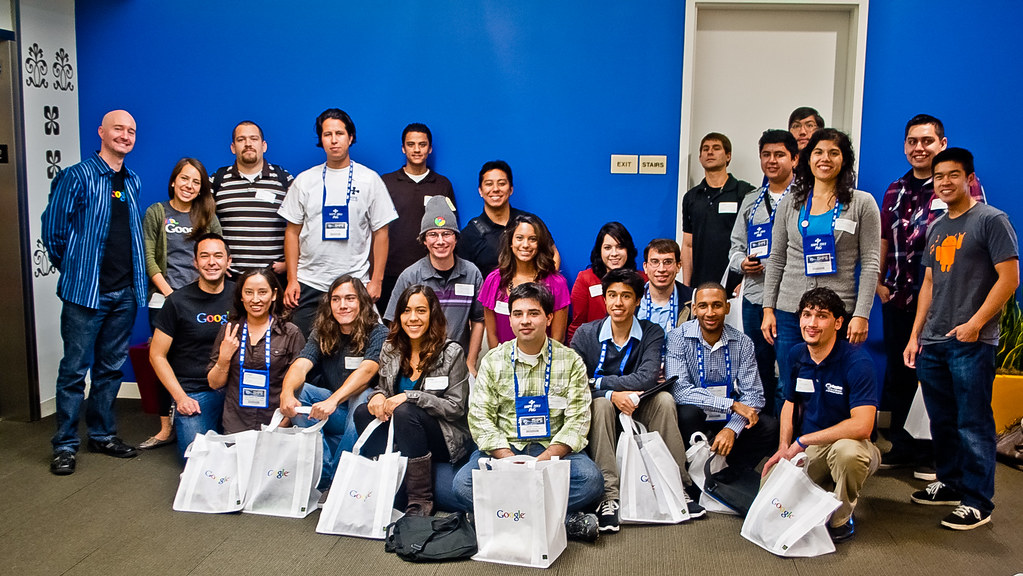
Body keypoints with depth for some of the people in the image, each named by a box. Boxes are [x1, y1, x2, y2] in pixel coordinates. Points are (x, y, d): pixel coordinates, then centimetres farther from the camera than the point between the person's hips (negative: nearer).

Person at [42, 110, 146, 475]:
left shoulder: (133, 182, 13)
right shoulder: (77, 177, -7)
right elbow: (53, 230, -5)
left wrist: (135, 277, 14)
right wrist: (71, 269, 4)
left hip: (125, 292, 6)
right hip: (86, 291, -6)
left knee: (111, 367, 13)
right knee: (75, 369, 0)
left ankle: (102, 434, 26)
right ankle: (65, 445, 10)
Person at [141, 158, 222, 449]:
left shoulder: (208, 216, 11)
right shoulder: (156, 213, 8)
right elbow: (148, 258, 2)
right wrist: (169, 293, -7)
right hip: (164, 300, 0)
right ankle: (166, 428, 8)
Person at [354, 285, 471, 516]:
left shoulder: (451, 352, -9)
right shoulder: (390, 349, 4)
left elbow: (456, 407, -12)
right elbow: (382, 388, 14)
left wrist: (411, 397, -23)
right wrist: (378, 395, -12)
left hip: (445, 439, -5)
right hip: (402, 435, 5)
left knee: (404, 412, -32)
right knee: (363, 412, -18)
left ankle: (421, 501, -25)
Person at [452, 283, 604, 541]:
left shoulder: (570, 361, 3)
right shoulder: (493, 361, 5)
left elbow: (578, 419, -2)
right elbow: (480, 416, 0)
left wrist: (546, 458, -17)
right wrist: (509, 459, -15)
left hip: (554, 449, -1)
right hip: (503, 448, 1)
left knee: (591, 480, -30)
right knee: (463, 484, -28)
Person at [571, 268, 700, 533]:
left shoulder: (652, 333, -5)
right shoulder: (586, 333, -6)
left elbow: (647, 378, -21)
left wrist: (598, 382, -21)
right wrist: (613, 394, -29)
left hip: (637, 413, 1)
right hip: (602, 415, -1)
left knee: (664, 399, -26)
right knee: (601, 403, -32)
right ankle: (609, 496, -35)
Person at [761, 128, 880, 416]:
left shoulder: (862, 203, 3)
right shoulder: (790, 203, 10)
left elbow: (870, 264, -2)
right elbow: (776, 260, 11)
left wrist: (861, 315, -9)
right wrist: (768, 309, 5)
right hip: (789, 313, 3)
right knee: (789, 393, 7)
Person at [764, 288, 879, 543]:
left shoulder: (857, 361, -20)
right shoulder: (796, 355, 0)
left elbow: (862, 426, -29)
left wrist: (802, 441, -24)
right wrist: (783, 448, -2)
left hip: (851, 443, -5)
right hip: (808, 448, 5)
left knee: (847, 450, -40)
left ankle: (841, 521, -11)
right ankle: (829, 488, 16)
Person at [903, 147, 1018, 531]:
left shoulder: (991, 220, -4)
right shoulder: (936, 228, 17)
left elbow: (1009, 278, -10)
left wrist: (975, 323, -16)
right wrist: (915, 335, 14)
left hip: (972, 343, -7)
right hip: (933, 342, 7)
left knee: (973, 424, -2)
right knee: (942, 422, 14)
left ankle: (977, 502, 6)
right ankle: (950, 483, 28)